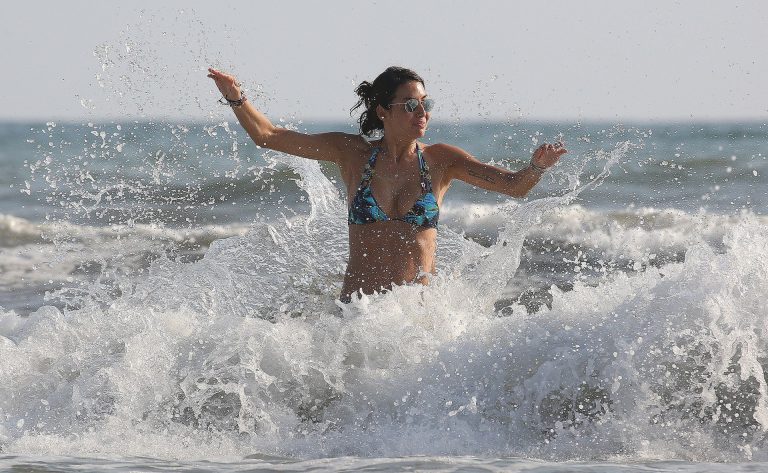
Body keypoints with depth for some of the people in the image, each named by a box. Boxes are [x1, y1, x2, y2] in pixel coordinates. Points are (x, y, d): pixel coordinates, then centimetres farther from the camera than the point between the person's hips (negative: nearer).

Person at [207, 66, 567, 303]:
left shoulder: (440, 160, 4)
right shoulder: (354, 153, 5)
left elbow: (515, 186, -4)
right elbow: (268, 136, 6)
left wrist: (536, 168, -26)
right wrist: (236, 99, -10)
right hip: (357, 307, 0)